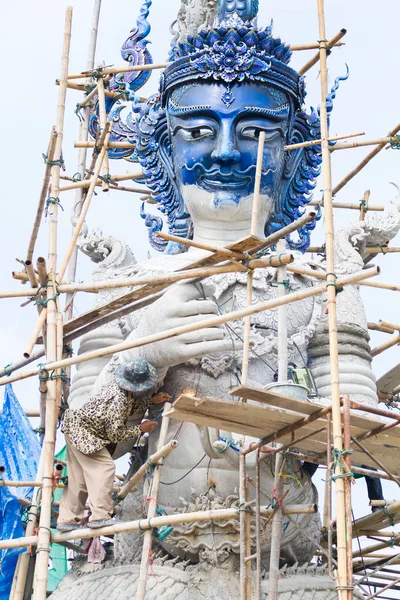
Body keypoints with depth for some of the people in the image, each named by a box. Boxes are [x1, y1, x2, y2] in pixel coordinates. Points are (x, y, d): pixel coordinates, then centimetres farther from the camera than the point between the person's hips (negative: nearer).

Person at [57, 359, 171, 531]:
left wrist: (152, 400, 8)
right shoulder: (119, 399, -29)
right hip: (83, 433, -10)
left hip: (75, 428, 10)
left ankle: (67, 519, 14)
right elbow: (115, 433, -23)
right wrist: (141, 429, -14)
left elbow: (130, 407, 18)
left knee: (79, 477, 11)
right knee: (105, 467, -16)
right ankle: (100, 516, -20)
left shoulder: (118, 385, -2)